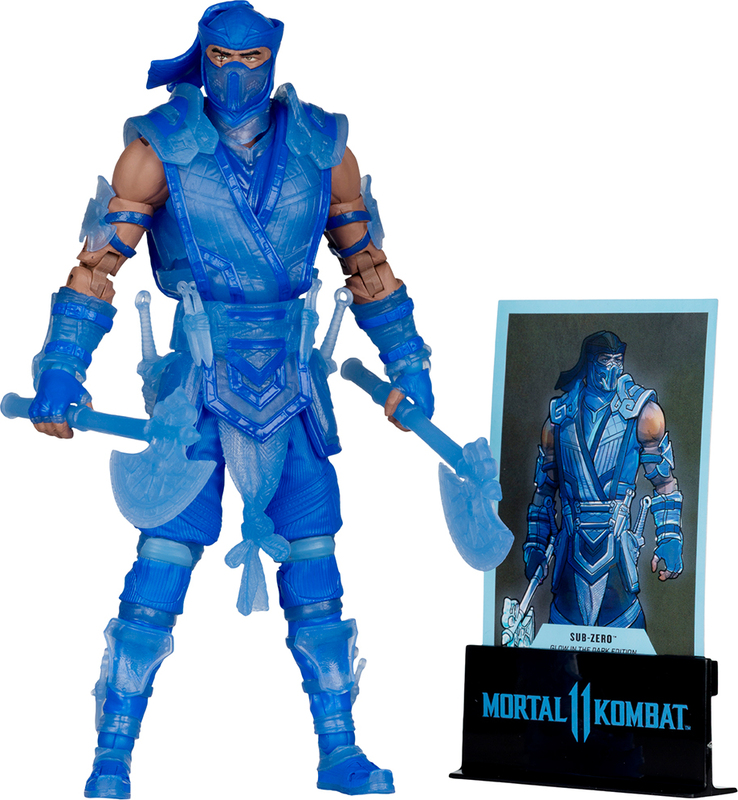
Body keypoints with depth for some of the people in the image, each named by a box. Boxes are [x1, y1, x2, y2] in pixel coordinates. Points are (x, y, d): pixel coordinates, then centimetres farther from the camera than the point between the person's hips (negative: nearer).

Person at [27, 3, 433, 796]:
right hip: (195, 383, -3)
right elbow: (100, 258, -9)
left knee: (314, 573, 7)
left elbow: (367, 260, 12)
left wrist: (407, 365, 11)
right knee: (161, 565, -6)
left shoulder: (320, 147, 2)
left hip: (290, 386, 3)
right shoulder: (160, 146, -7)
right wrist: (59, 372, -17)